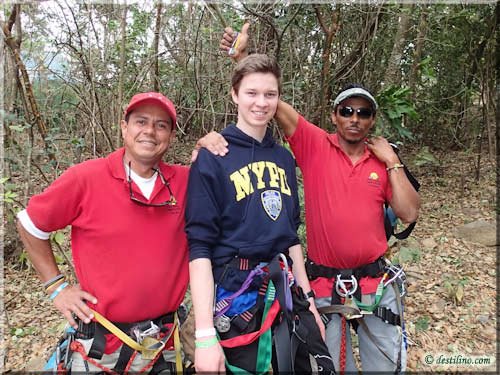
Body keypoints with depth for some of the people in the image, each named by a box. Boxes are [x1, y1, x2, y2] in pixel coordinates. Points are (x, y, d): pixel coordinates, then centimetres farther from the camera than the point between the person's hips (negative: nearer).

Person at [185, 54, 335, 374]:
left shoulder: (284, 158, 7)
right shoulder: (212, 158, -11)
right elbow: (200, 246, -14)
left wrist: (307, 298, 13)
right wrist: (205, 334, -18)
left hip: (286, 293, 6)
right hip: (236, 296, -5)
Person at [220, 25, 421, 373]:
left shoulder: (383, 161, 2)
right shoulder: (315, 146, -7)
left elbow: (409, 214, -5)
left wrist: (392, 161, -8)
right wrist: (243, 56, -23)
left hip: (375, 282, 3)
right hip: (324, 282, -2)